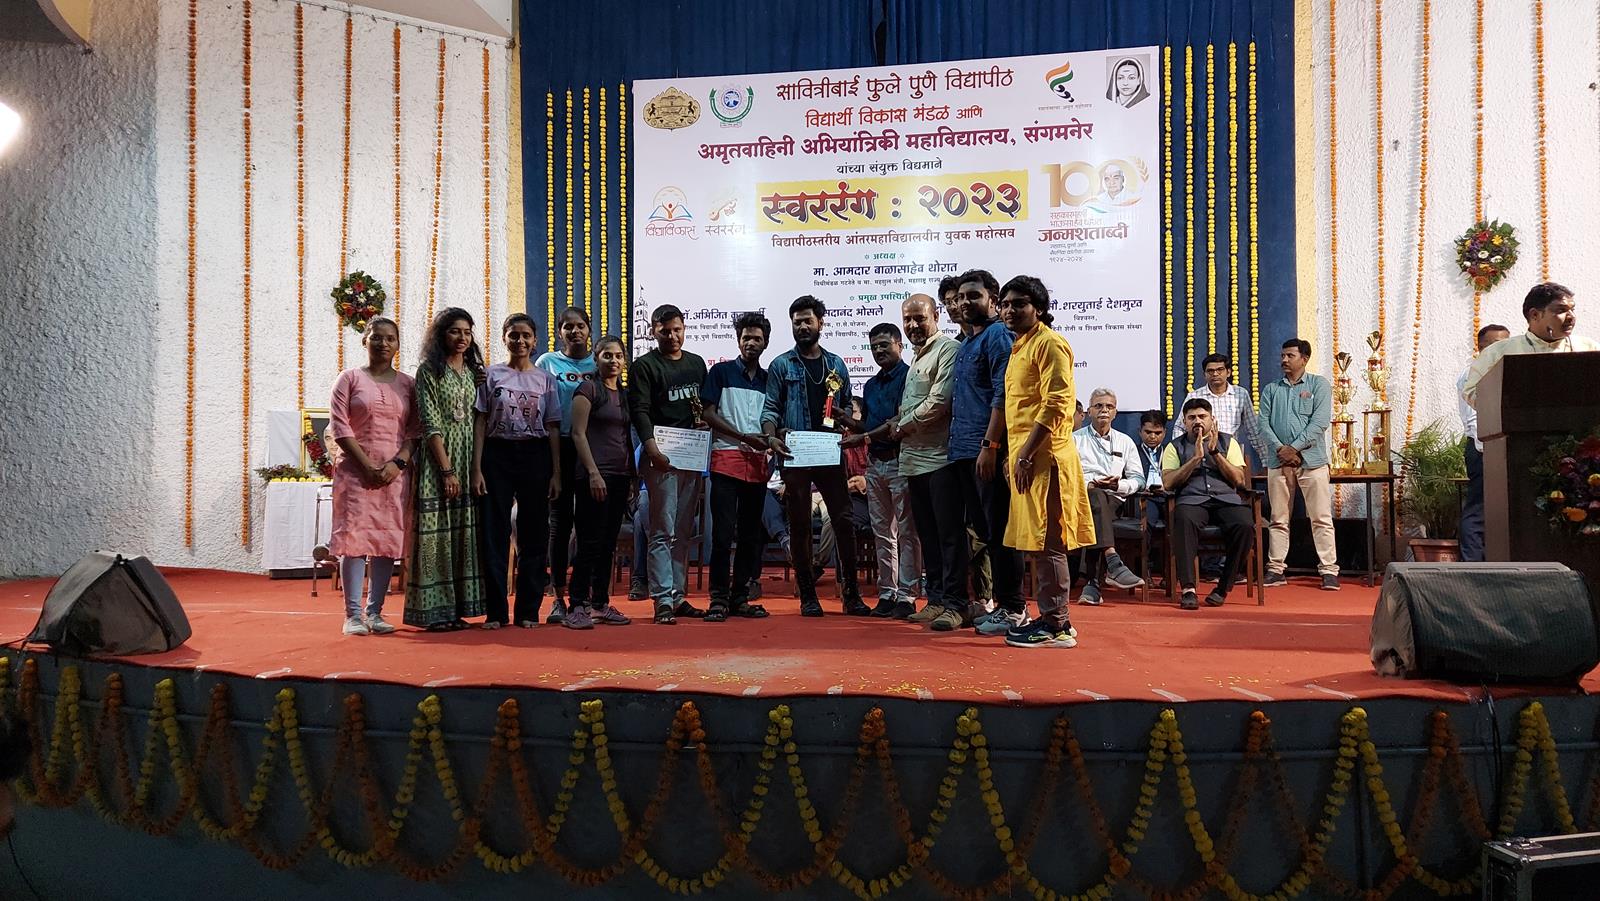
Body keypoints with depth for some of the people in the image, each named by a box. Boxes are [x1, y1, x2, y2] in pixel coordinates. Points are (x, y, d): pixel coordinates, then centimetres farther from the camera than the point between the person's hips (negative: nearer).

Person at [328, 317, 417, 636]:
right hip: (356, 470, -2)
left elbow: (415, 430, 6)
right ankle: (353, 614, -2)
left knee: (388, 539, 1)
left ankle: (374, 612, 9)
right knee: (354, 535, -6)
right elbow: (339, 425, -3)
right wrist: (368, 465, -11)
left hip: (395, 473, 3)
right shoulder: (349, 378, 5)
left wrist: (397, 463, -10)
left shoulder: (406, 384, 12)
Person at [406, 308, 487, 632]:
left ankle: (456, 608, 13)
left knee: (463, 532, 6)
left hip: (469, 459, 6)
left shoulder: (473, 371, 15)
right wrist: (447, 470, -15)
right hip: (438, 460, -6)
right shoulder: (429, 370, -2)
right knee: (436, 532, -5)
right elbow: (431, 424, -9)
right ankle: (434, 610, 0)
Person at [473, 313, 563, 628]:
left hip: (535, 456, 1)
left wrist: (556, 472, 0)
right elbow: (480, 423, 2)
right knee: (494, 532, -1)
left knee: (534, 533, 3)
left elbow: (553, 428, 7)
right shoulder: (491, 375, 5)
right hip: (497, 454, -1)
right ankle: (496, 611, 7)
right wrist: (476, 468, -6)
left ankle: (529, 610, 11)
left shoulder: (545, 380, 8)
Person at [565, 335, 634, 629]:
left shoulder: (624, 394, 17)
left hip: (620, 476, 7)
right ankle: (578, 607, -4)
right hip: (596, 475, -7)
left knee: (609, 544, 9)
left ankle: (601, 604, 15)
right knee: (591, 541, -8)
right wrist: (593, 473, -17)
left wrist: (632, 476, 15)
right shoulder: (588, 389, -3)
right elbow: (578, 433, -10)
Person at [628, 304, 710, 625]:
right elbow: (639, 410, -11)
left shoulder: (697, 363, 17)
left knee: (683, 532, 10)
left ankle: (679, 595, 16)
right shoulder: (644, 365, -1)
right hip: (662, 456, -6)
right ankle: (663, 600, -6)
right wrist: (652, 448, -23)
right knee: (663, 531, -7)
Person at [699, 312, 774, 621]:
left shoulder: (769, 379, 15)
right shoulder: (721, 372, 4)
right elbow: (708, 414, -3)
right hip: (727, 459, -4)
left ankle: (740, 597, 15)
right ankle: (718, 598, -1)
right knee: (723, 532, -8)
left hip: (758, 463, 5)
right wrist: (744, 437, -11)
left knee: (751, 534, 7)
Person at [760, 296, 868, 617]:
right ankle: (808, 596, 11)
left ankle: (851, 593, 8)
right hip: (795, 454, -2)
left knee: (844, 519, -1)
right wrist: (771, 437, -18)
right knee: (800, 525, 3)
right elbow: (771, 409, 0)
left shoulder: (836, 364, 15)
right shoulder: (782, 365, 6)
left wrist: (843, 416, -5)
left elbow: (848, 406, 19)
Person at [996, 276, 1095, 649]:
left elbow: (1055, 404, -18)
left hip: (1043, 457, -10)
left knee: (1048, 542, -7)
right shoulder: (1020, 347, 21)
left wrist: (1026, 454, -21)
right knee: (1037, 541, 12)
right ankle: (1050, 617, 19)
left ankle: (1056, 626, -1)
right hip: (1024, 455, 10)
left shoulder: (1049, 344, -9)